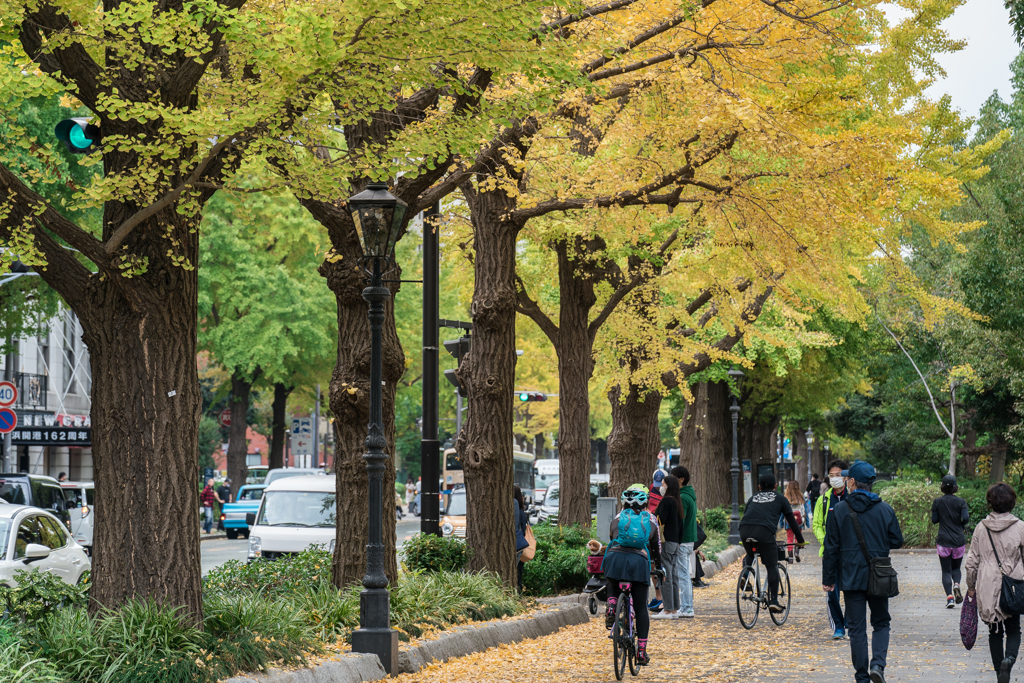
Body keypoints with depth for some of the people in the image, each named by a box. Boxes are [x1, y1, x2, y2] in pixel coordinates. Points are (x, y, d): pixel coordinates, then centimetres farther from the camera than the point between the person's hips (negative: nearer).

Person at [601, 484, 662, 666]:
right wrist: (658, 565, 42)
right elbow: (656, 545, 26)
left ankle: (612, 606, -2)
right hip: (639, 561, -1)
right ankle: (642, 652, 5)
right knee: (641, 608, 7)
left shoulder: (618, 518, 18)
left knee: (614, 587, 33)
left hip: (616, 557, 1)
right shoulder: (651, 519, 17)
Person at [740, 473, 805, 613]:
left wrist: (743, 538, 50)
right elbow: (792, 520, 26)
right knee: (772, 567, 5)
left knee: (750, 554, 32)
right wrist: (800, 540, 36)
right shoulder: (780, 499, 23)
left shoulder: (753, 498, 30)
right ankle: (773, 601, -2)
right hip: (765, 532, -3)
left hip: (745, 530, 3)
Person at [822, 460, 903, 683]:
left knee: (857, 628, 6)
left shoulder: (839, 510, -5)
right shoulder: (885, 509, -3)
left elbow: (831, 547, -3)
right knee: (881, 623, 14)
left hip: (851, 578, -1)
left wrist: (828, 578, 4)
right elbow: (897, 541, 3)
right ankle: (878, 664, -8)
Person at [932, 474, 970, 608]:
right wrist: (961, 525, 8)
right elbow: (965, 518, -13)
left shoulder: (937, 502, -1)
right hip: (959, 541, 1)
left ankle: (949, 597, -11)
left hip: (943, 541, -1)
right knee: (956, 567, 18)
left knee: (946, 570, 4)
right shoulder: (960, 502, -3)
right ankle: (956, 584, -12)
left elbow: (934, 520, 1)